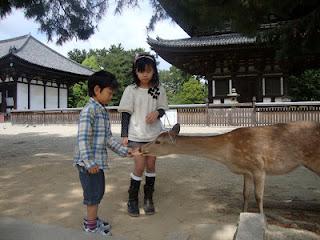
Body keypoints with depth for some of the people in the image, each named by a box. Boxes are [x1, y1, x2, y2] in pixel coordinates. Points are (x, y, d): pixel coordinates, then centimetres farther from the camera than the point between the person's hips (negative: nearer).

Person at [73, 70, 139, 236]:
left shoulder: (104, 112, 12)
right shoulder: (89, 110, -17)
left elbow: (108, 137, 16)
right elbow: (83, 138, -23)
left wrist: (123, 150, 14)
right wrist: (89, 163, -25)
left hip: (98, 161, 9)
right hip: (88, 163, -9)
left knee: (99, 191, 21)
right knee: (93, 193, 6)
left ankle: (92, 219, 39)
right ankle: (91, 225, 25)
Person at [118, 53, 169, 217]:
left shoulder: (159, 89, 2)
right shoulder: (130, 90, -4)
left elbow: (162, 109, 9)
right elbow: (126, 113, -3)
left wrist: (157, 112, -14)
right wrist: (124, 135, -7)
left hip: (154, 134, 3)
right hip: (136, 134, -3)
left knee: (151, 165, 8)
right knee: (140, 166, -5)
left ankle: (148, 198, 25)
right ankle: (132, 199, 16)